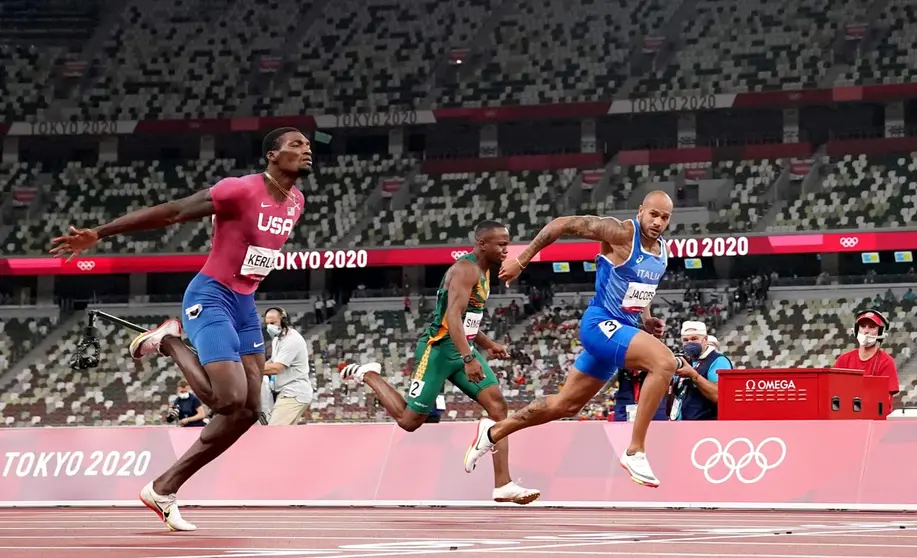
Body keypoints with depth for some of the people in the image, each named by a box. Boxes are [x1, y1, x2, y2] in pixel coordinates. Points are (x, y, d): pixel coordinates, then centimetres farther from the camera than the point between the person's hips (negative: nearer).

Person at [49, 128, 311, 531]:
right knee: (229, 400, -21)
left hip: (244, 304, 8)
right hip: (210, 298, -8)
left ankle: (164, 489, 9)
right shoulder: (241, 190, -19)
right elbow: (170, 212, -18)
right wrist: (98, 234, -19)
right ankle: (169, 343, 6)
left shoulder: (295, 202, 5)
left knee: (248, 410, 2)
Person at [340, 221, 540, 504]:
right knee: (409, 421, -1)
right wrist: (469, 358, -38)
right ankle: (367, 374, 23)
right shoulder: (465, 269, -17)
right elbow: (453, 317, -29)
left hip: (463, 348, 9)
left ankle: (503, 486, -12)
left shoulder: (483, 272, 14)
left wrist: (488, 344, 15)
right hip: (439, 349, -9)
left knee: (498, 406, -8)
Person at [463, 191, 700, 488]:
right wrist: (522, 260, -11)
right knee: (665, 362, -29)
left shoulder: (662, 249, 8)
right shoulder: (620, 232, -16)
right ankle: (635, 451, -23)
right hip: (602, 324, -9)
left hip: (623, 329, 9)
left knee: (565, 405, 17)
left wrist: (646, 318, 8)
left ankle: (493, 432, 35)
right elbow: (563, 224, -13)